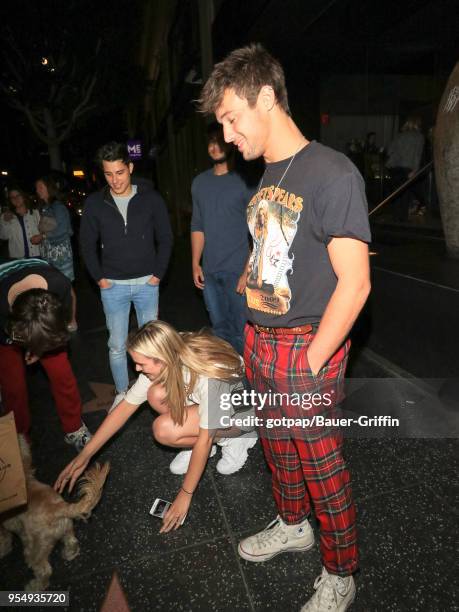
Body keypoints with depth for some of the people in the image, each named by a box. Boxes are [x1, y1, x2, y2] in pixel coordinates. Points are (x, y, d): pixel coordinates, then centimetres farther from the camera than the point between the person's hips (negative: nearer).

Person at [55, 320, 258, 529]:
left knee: (164, 430, -25)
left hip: (241, 412, -6)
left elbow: (204, 440, -30)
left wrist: (185, 495, -21)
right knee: (157, 395, -18)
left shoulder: (207, 374, -38)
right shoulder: (160, 362, -18)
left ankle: (233, 440, -4)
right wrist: (84, 455, -11)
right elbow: (126, 406, -12)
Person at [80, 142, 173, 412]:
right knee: (117, 345, 7)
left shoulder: (151, 198, -3)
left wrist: (158, 274, -4)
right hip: (113, 286, 1)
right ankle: (122, 393, 25)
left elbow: (165, 239, 1)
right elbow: (88, 245, 6)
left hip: (147, 283, 0)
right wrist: (99, 278, 0)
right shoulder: (95, 203, -1)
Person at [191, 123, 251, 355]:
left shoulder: (244, 180, -5)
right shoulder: (200, 182, 12)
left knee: (241, 332, 0)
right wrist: (195, 263, 11)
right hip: (209, 271, 5)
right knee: (219, 329, 15)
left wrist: (248, 272, -13)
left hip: (238, 271, -5)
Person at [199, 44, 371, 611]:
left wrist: (310, 363, -15)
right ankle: (292, 525, 49)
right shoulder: (266, 177, 11)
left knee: (321, 464, 10)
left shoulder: (331, 172, -14)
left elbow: (354, 283, -18)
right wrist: (255, 341, 11)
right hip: (260, 345, 7)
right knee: (277, 448, 23)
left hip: (306, 350, -7)